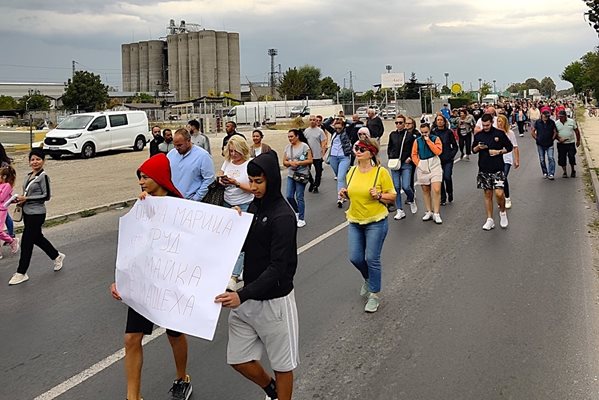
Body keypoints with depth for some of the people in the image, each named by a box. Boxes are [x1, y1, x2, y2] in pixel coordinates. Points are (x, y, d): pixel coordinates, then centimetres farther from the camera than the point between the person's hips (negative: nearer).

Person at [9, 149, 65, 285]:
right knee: (37, 238, 20)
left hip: (36, 214, -9)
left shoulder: (43, 176, -14)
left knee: (26, 242, -3)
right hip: (27, 212, 9)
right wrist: (21, 199, 1)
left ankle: (21, 273, 6)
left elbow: (46, 196, -17)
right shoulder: (29, 176, 10)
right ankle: (57, 256, 40)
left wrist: (26, 199, -18)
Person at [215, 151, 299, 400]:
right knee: (238, 359, 15)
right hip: (248, 296, 7)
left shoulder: (283, 216, -20)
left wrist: (242, 295, -35)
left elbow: (278, 267, -25)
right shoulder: (254, 206, 4)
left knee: (282, 363, 11)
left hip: (274, 300, -7)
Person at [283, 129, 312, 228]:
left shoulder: (304, 146, -7)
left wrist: (298, 163, -18)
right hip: (290, 175, 6)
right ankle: (297, 212, 29)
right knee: (289, 196, 4)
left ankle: (301, 219, 7)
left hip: (301, 175, -6)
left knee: (299, 197, -3)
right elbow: (284, 161, 11)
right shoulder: (288, 147, 9)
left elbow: (310, 160, -10)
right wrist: (290, 163, -10)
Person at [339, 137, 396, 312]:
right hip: (355, 221, 5)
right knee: (355, 258, 6)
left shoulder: (381, 172, -11)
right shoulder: (352, 171, 3)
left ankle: (375, 295, 16)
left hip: (375, 222, -5)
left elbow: (392, 197, -4)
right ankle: (368, 279, 38)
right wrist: (345, 194, -2)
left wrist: (379, 196, -22)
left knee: (372, 258, -2)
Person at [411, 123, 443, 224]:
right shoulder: (417, 141, 6)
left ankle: (436, 214, -6)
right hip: (422, 168, 3)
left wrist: (428, 140, -13)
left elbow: (438, 151, -14)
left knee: (436, 190, -11)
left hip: (434, 166, -3)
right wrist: (418, 164, -6)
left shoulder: (435, 139, 0)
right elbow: (414, 155, 8)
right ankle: (429, 212, 21)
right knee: (425, 190, 10)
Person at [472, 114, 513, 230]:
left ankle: (503, 212, 15)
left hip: (498, 168, -3)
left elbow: (509, 147, 4)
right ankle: (490, 220, 13)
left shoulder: (500, 134, -3)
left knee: (499, 193, -14)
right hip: (484, 169, 3)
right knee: (488, 194, 7)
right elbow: (473, 150, 14)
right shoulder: (478, 135, 6)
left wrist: (499, 151, -11)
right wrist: (478, 148, -8)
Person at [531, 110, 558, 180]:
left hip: (549, 144, -1)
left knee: (551, 158, -12)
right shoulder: (538, 122, -1)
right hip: (540, 144, 1)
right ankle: (545, 173, 22)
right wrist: (536, 138, 1)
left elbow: (555, 131, 6)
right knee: (542, 160, 8)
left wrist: (552, 139, -2)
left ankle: (551, 174, -9)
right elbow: (533, 131, 7)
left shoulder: (551, 122, -1)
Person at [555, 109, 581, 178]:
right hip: (561, 144, 1)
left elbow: (577, 131, 7)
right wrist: (559, 139, -17)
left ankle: (573, 171, 21)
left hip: (571, 143, -1)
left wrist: (578, 140, 7)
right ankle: (564, 172, 15)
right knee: (562, 158, 2)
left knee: (572, 157, 0)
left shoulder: (572, 121, -1)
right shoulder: (556, 123, -1)